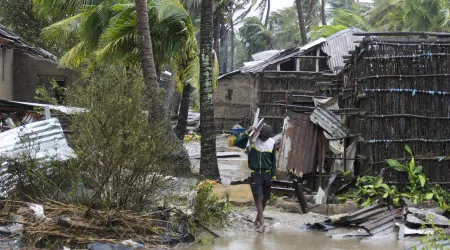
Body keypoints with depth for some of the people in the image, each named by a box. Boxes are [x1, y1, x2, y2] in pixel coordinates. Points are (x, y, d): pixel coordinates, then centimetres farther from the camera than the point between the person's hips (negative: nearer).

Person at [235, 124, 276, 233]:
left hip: (267, 174, 4)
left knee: (265, 198, 9)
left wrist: (274, 175, 8)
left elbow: (273, 160, 9)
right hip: (255, 174, -4)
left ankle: (258, 219, 26)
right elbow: (237, 143, -23)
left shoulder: (271, 142, 1)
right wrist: (247, 133, -30)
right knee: (259, 197, -12)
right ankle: (262, 223, -10)